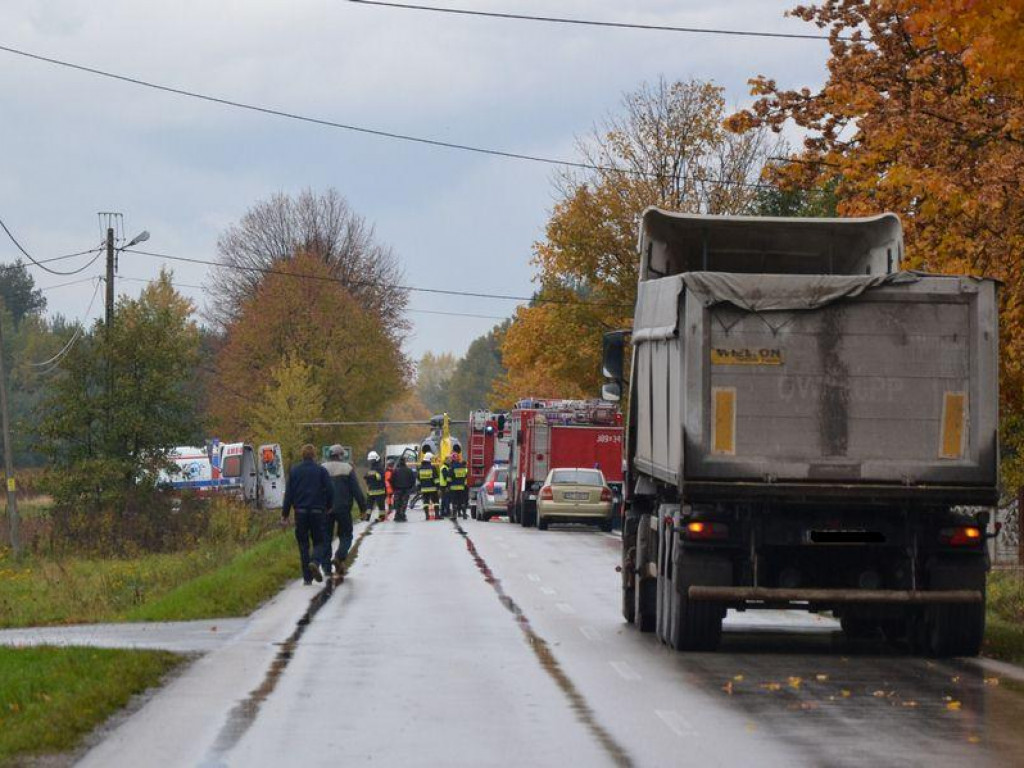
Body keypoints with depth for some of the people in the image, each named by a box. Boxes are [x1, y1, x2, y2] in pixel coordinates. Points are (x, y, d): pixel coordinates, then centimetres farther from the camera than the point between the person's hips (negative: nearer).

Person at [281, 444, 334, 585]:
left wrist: (285, 514, 7)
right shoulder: (321, 471, -2)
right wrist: (330, 508, 9)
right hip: (317, 511, -2)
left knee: (303, 544, 8)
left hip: (300, 511, 2)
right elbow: (330, 491, -4)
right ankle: (315, 561, -24)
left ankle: (307, 577, 5)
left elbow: (289, 494, 5)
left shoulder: (294, 471, 5)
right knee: (319, 541, 7)